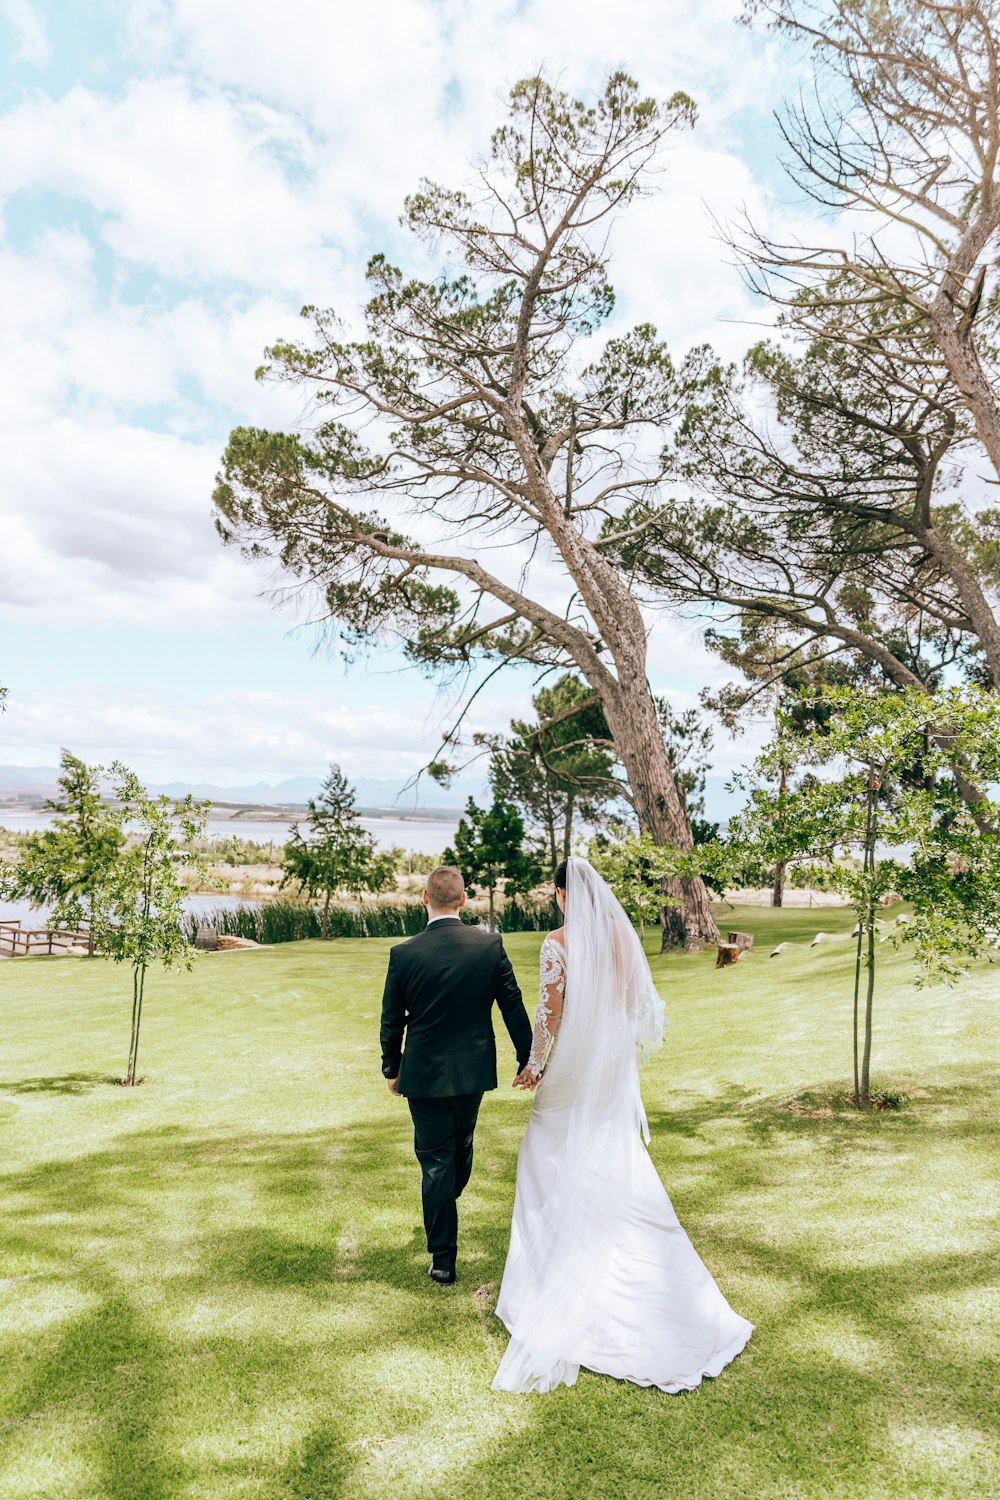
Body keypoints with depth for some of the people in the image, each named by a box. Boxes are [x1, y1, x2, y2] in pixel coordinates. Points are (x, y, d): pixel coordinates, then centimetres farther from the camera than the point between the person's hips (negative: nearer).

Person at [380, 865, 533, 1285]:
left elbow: (391, 1020, -4)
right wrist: (528, 1059, 8)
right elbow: (513, 1006, -4)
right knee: (461, 1145, 26)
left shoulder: (403, 954, -15)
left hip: (424, 1074, -2)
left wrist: (391, 1069, 12)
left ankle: (443, 1261, 15)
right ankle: (447, 1207, 51)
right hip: (474, 1070, 3)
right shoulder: (490, 944, -11)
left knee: (435, 1162, 9)